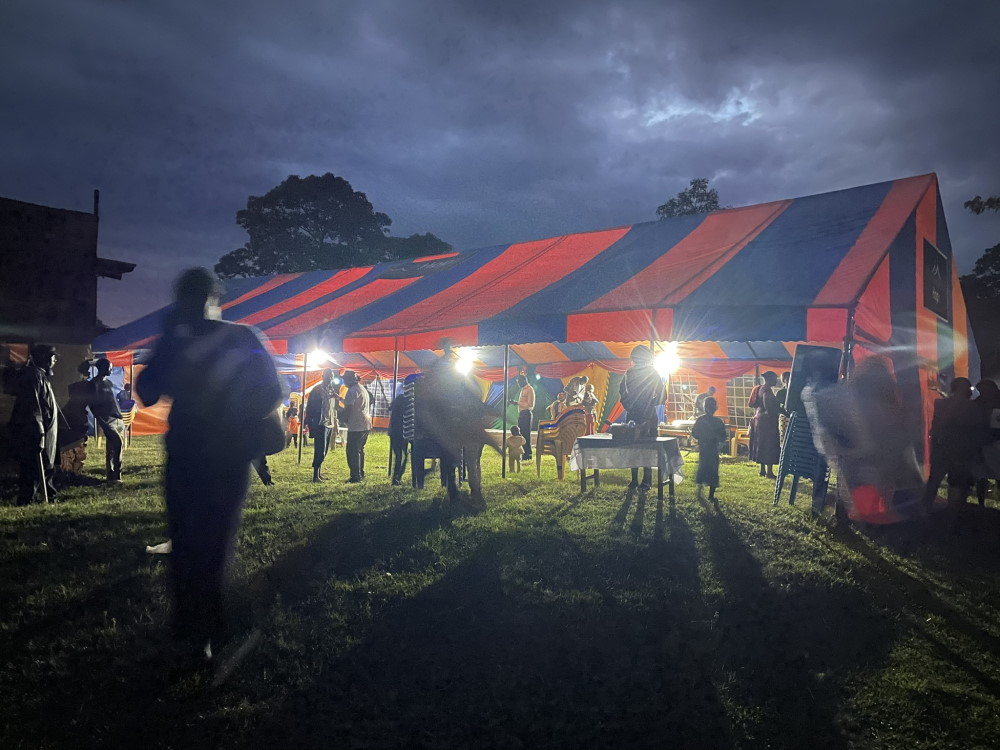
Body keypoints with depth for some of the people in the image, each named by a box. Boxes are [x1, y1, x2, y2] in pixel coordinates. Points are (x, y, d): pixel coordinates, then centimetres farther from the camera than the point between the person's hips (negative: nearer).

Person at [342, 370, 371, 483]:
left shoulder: (352, 390, -11)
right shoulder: (363, 390, 19)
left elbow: (348, 407, -17)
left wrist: (345, 418, 2)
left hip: (356, 426, -10)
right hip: (366, 424, 10)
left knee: (352, 451, -6)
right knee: (360, 449, 17)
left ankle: (355, 476, -8)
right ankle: (360, 473, 22)